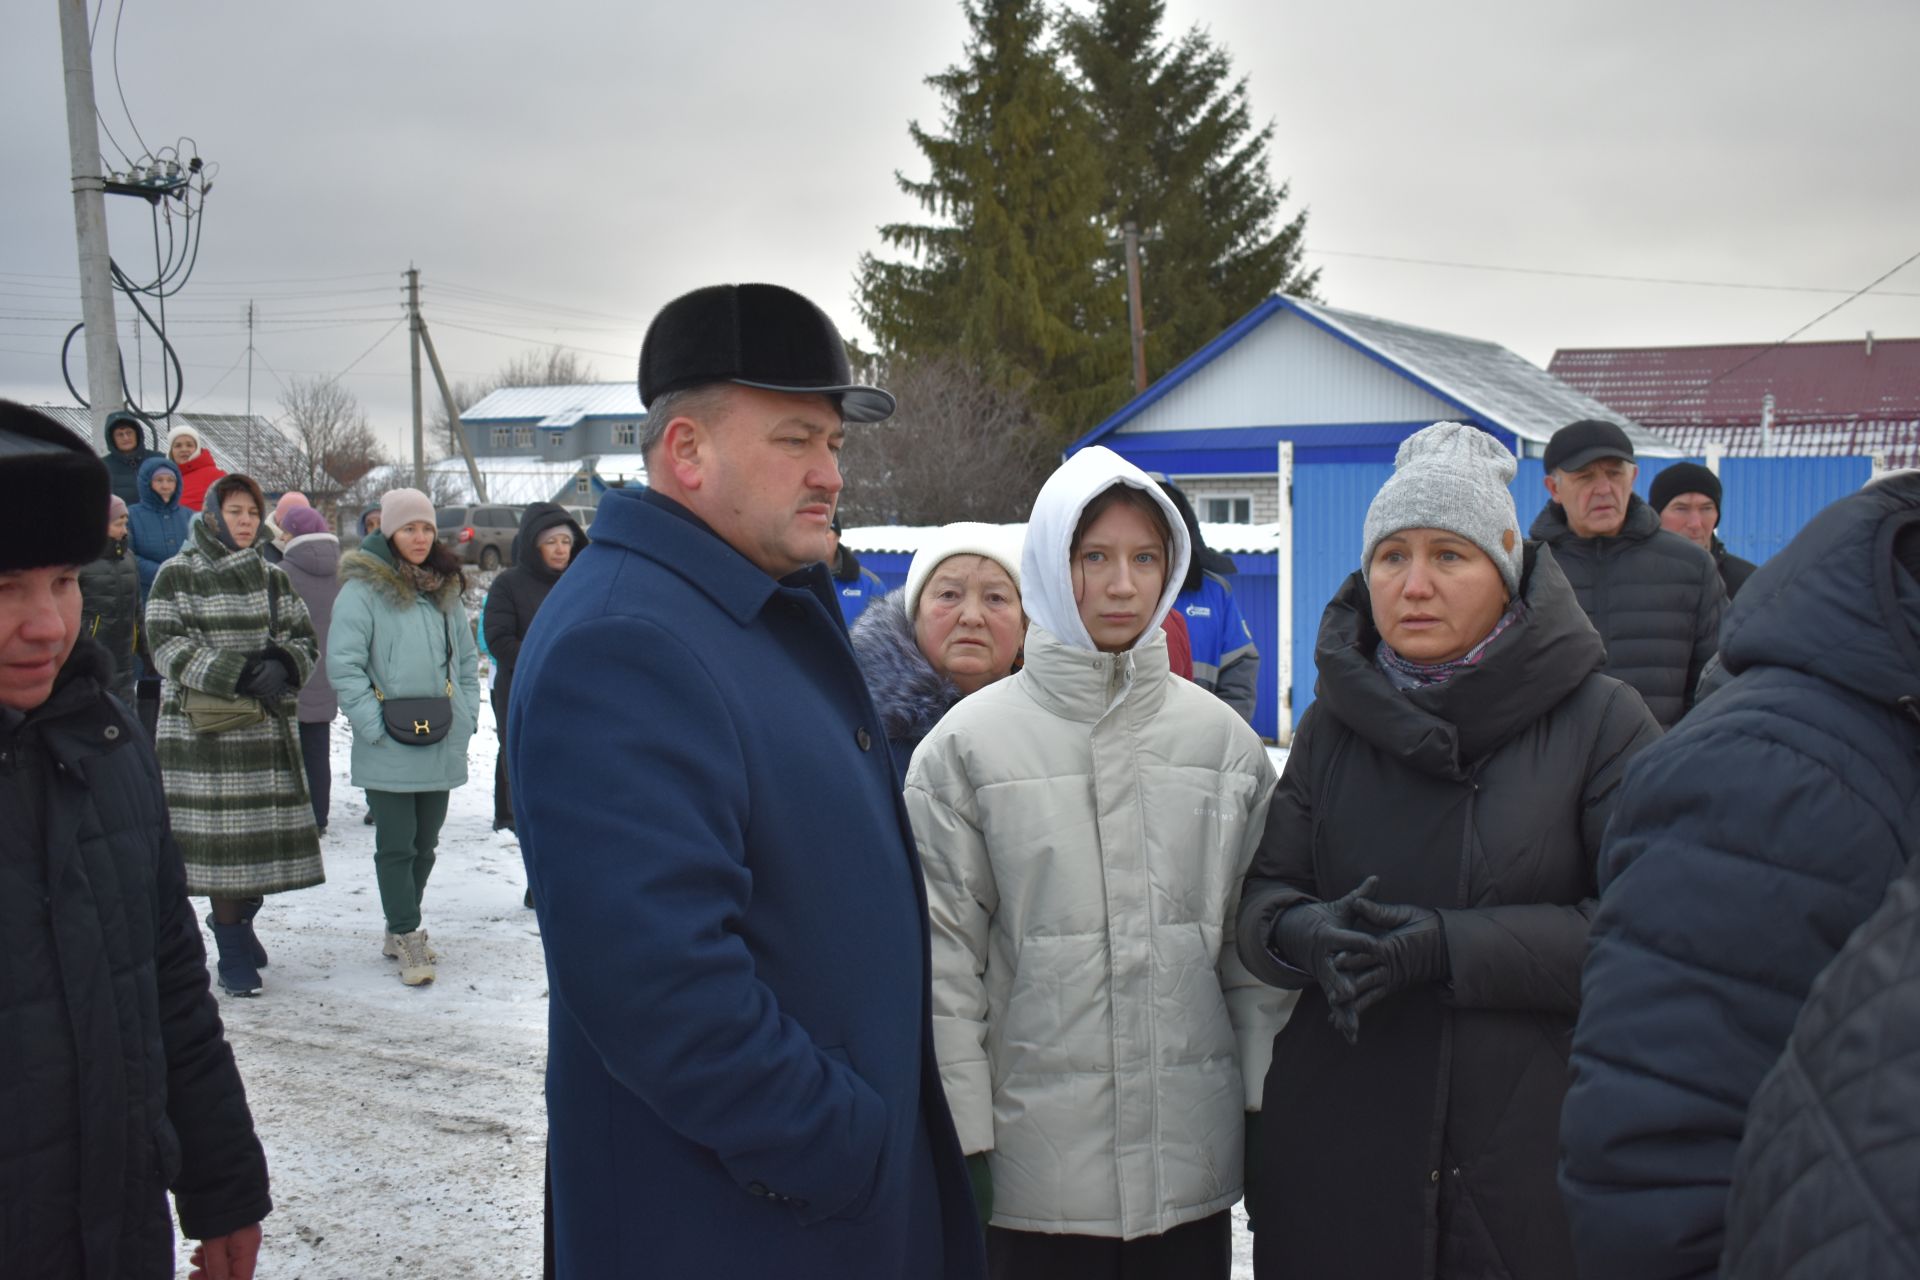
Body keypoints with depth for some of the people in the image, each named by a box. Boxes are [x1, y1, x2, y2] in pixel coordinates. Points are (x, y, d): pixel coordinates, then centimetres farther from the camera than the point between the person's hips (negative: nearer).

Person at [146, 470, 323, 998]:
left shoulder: (272, 578, 13)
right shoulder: (177, 575, 0)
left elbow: (304, 639, 12)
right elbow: (166, 644, -9)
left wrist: (282, 667, -12)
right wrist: (238, 674, -18)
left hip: (267, 727, 4)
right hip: (202, 731, -4)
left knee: (262, 835, 4)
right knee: (220, 839, -5)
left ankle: (240, 920, 28)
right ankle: (235, 954, 4)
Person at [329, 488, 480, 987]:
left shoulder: (445, 590, 13)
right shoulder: (363, 590, -8)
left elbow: (467, 658, 20)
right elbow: (343, 664, -13)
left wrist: (467, 714, 8)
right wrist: (373, 725, -16)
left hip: (442, 746, 6)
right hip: (389, 752, -6)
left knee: (425, 844, 13)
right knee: (396, 846, -3)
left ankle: (402, 930, 26)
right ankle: (407, 936, 5)